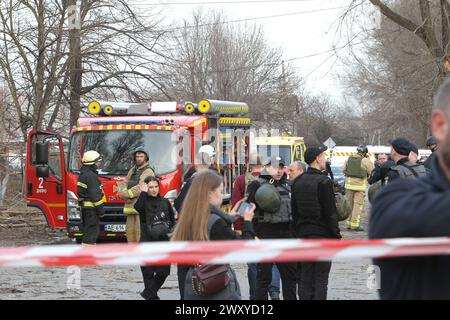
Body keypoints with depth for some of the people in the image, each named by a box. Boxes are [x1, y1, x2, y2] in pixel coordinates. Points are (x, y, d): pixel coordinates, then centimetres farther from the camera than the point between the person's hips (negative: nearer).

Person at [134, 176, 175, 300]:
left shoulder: (164, 202, 8)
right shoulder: (144, 201, -2)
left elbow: (172, 218, 20)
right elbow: (137, 207, -28)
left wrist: (168, 228, 4)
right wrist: (143, 192, -20)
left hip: (163, 241, 3)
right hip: (147, 242, -3)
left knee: (163, 271, 4)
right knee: (148, 272, -1)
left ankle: (148, 292, 23)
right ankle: (152, 296, 7)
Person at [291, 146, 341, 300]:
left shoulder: (297, 182, 7)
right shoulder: (324, 182, -13)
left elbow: (294, 212, 11)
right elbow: (330, 213, -13)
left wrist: (298, 231, 17)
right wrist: (336, 234, -6)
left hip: (303, 232, 6)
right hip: (322, 234, -6)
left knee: (305, 279, 9)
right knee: (320, 280, -2)